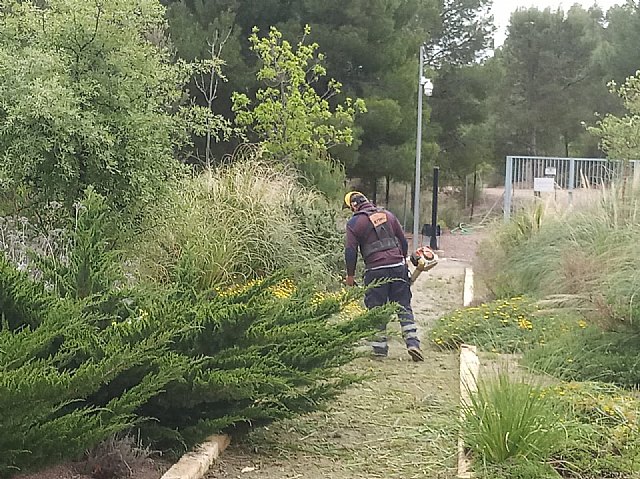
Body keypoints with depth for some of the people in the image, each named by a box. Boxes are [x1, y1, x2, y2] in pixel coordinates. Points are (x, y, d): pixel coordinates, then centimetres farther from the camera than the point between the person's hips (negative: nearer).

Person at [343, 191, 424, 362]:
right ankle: (412, 342, -2)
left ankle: (380, 347, 7)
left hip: (375, 271, -3)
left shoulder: (354, 223, -1)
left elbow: (350, 251, -3)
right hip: (398, 267, 3)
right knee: (404, 306, 9)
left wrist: (350, 275, 7)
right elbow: (403, 242, 16)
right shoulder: (388, 215, 12)